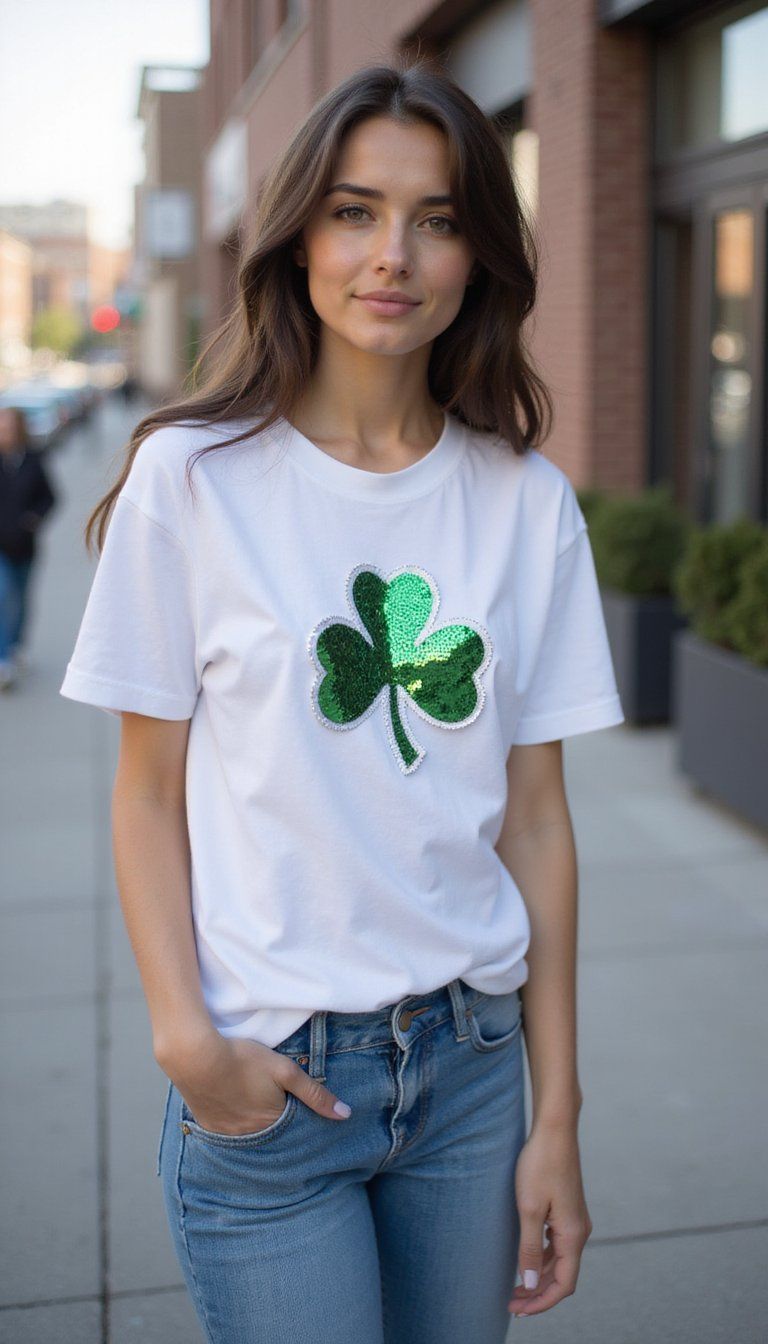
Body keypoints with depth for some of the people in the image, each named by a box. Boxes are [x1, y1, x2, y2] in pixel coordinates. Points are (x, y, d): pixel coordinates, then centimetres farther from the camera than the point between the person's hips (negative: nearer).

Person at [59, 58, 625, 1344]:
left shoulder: (529, 503, 0)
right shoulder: (193, 478, -6)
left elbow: (535, 820, 1)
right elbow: (149, 795, -3)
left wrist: (557, 1117, 2)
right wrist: (185, 1037, -15)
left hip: (472, 1057, 3)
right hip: (267, 1070, -2)